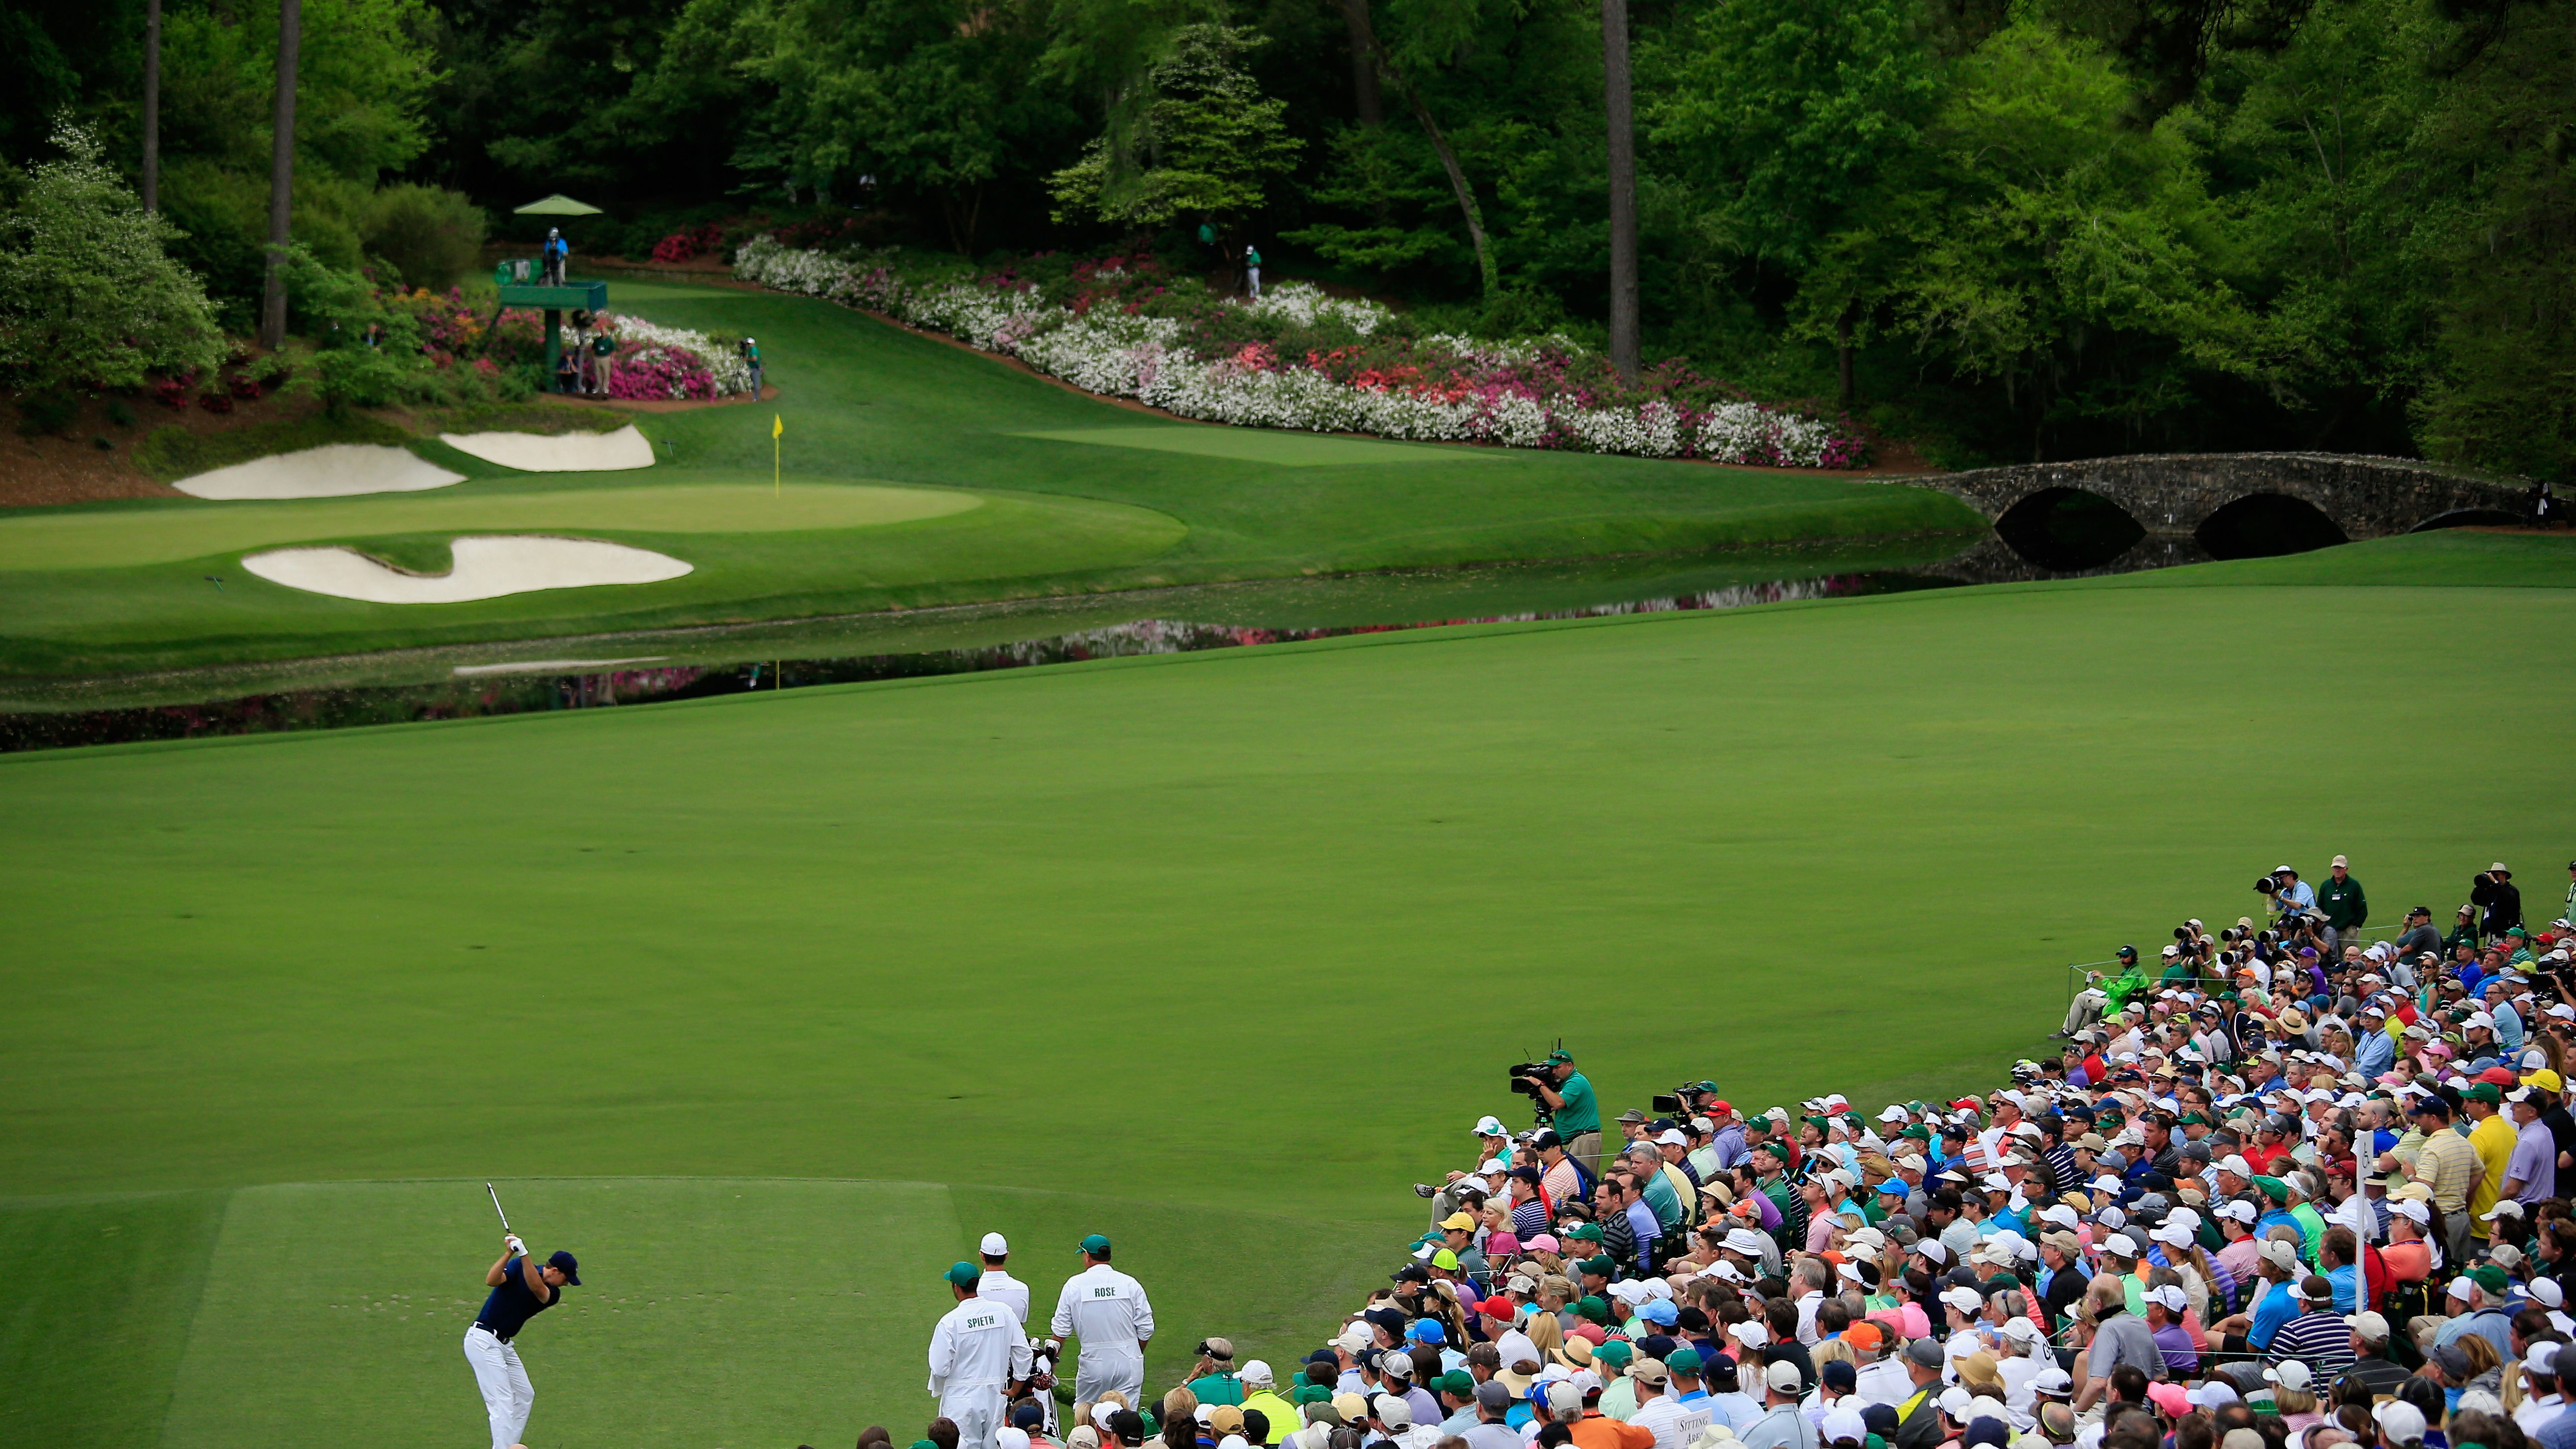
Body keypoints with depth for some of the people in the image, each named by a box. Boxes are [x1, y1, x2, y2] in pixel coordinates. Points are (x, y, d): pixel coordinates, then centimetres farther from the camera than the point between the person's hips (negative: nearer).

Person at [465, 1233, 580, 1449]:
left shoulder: (553, 1294, 3)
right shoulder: (518, 1266, -9)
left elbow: (536, 1288, -21)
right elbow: (491, 1281, -26)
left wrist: (524, 1253, -33)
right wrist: (509, 1253, -36)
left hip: (504, 1345, 8)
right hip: (483, 1340, -8)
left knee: (525, 1396, 16)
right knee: (503, 1402, -14)